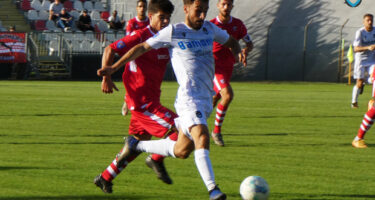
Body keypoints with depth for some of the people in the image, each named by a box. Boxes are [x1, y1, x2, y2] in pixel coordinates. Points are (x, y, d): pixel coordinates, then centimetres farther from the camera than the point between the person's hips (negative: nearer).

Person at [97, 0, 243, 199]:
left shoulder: (209, 29, 14)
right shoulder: (173, 32, -3)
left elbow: (230, 41, 32)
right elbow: (142, 48, 6)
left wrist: (238, 51, 7)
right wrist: (113, 67, 5)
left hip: (206, 99, 7)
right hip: (189, 97, -7)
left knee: (181, 151, 12)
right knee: (202, 138, -28)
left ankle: (136, 145, 33)